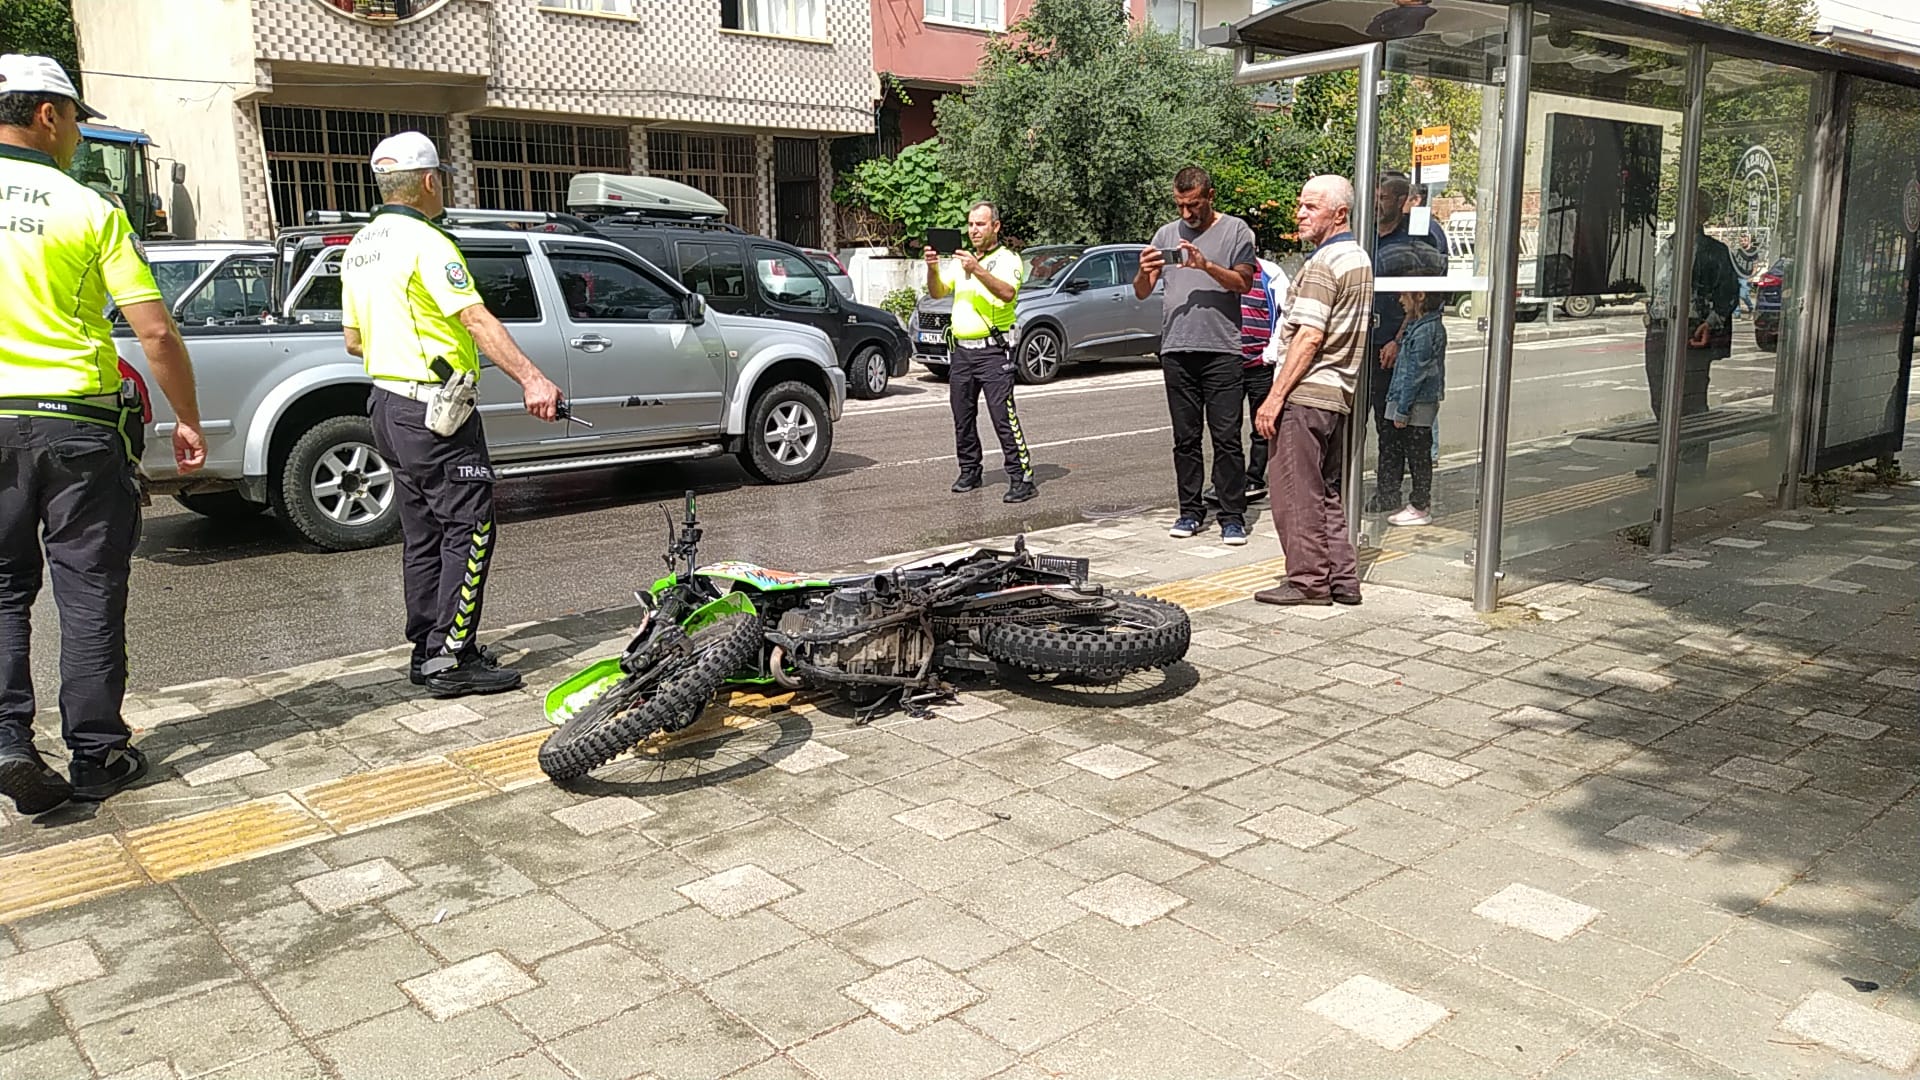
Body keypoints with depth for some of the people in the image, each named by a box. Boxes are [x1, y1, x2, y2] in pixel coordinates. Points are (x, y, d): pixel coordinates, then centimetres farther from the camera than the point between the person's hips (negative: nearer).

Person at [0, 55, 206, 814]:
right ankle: (96, 756, 12)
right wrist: (188, 421, 1)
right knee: (89, 593, 6)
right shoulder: (88, 210, -6)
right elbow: (156, 333, -10)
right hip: (79, 422, -2)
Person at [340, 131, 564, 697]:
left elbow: (354, 339, 19)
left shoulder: (358, 248, 14)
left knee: (422, 533, 14)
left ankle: (426, 650, 20)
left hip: (387, 405, 10)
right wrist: (531, 378, -35)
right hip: (435, 410, -10)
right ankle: (451, 657, -5)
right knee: (468, 530, -5)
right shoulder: (426, 242, -14)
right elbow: (476, 319, -27)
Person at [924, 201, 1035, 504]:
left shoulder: (1008, 259, -2)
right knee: (963, 418, 11)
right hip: (962, 350, 6)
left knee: (1004, 417, -11)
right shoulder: (960, 259, 17)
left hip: (993, 351, -6)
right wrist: (932, 268, -11)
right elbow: (937, 292, 8)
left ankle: (1022, 479, -10)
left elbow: (1007, 293, -22)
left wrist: (977, 270, -33)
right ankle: (969, 472, 24)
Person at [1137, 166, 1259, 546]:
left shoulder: (1235, 230, 4)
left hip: (1223, 350, -3)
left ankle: (1233, 517, 0)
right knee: (1185, 439, 8)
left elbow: (1244, 283, -6)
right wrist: (1144, 272, -12)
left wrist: (1206, 265, -20)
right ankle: (1190, 511, 16)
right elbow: (1142, 293, 10)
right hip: (1177, 351, 4)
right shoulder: (1167, 234, 14)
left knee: (1227, 438, -4)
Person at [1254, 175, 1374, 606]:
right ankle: (1343, 579, 18)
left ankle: (1308, 581, 2)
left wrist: (1275, 397, -19)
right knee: (1326, 490, 15)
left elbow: (1309, 336, -20)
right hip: (1340, 394, 10)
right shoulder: (1360, 259, 16)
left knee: (1296, 489, -3)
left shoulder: (1322, 265, -14)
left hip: (1306, 393, -10)